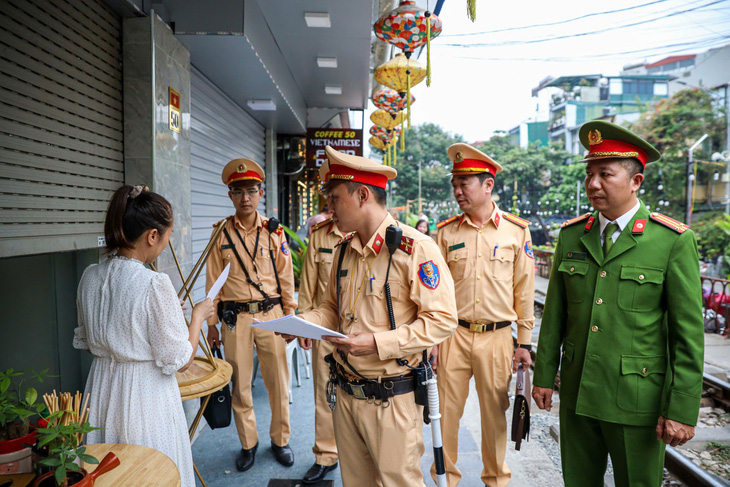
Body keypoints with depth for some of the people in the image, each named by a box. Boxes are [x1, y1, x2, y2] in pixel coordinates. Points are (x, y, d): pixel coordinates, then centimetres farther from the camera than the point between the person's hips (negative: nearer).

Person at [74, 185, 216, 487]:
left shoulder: (90, 277, -2)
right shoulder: (155, 285, -23)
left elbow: (85, 342, 12)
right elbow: (179, 361, -18)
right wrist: (198, 316, -4)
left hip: (101, 391, 7)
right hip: (144, 396, -7)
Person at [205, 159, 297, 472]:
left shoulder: (274, 232, 3)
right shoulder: (221, 234, 2)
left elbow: (286, 278, 6)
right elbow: (213, 281, 5)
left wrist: (291, 317, 4)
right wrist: (211, 323, 5)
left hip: (271, 314, 0)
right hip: (235, 318, 0)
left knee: (278, 382, 8)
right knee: (240, 384, 9)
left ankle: (280, 440, 28)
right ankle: (248, 443, 29)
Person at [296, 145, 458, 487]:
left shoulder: (414, 248, -15)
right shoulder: (344, 251, 8)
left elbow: (442, 320, -18)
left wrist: (377, 342, -24)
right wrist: (302, 321, -1)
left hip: (392, 399, -6)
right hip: (346, 392, 7)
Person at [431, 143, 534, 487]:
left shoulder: (517, 231, -1)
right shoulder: (446, 232, 1)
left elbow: (524, 291, 2)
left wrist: (524, 342, 3)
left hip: (497, 336, -1)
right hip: (453, 334, 1)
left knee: (495, 413, 12)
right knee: (447, 411, 7)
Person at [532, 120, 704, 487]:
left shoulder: (674, 241, -9)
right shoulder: (571, 234, 3)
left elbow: (689, 332, -9)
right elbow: (554, 312, 5)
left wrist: (682, 410, -10)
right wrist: (544, 375, 7)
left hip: (637, 398, -3)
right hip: (577, 393, 4)